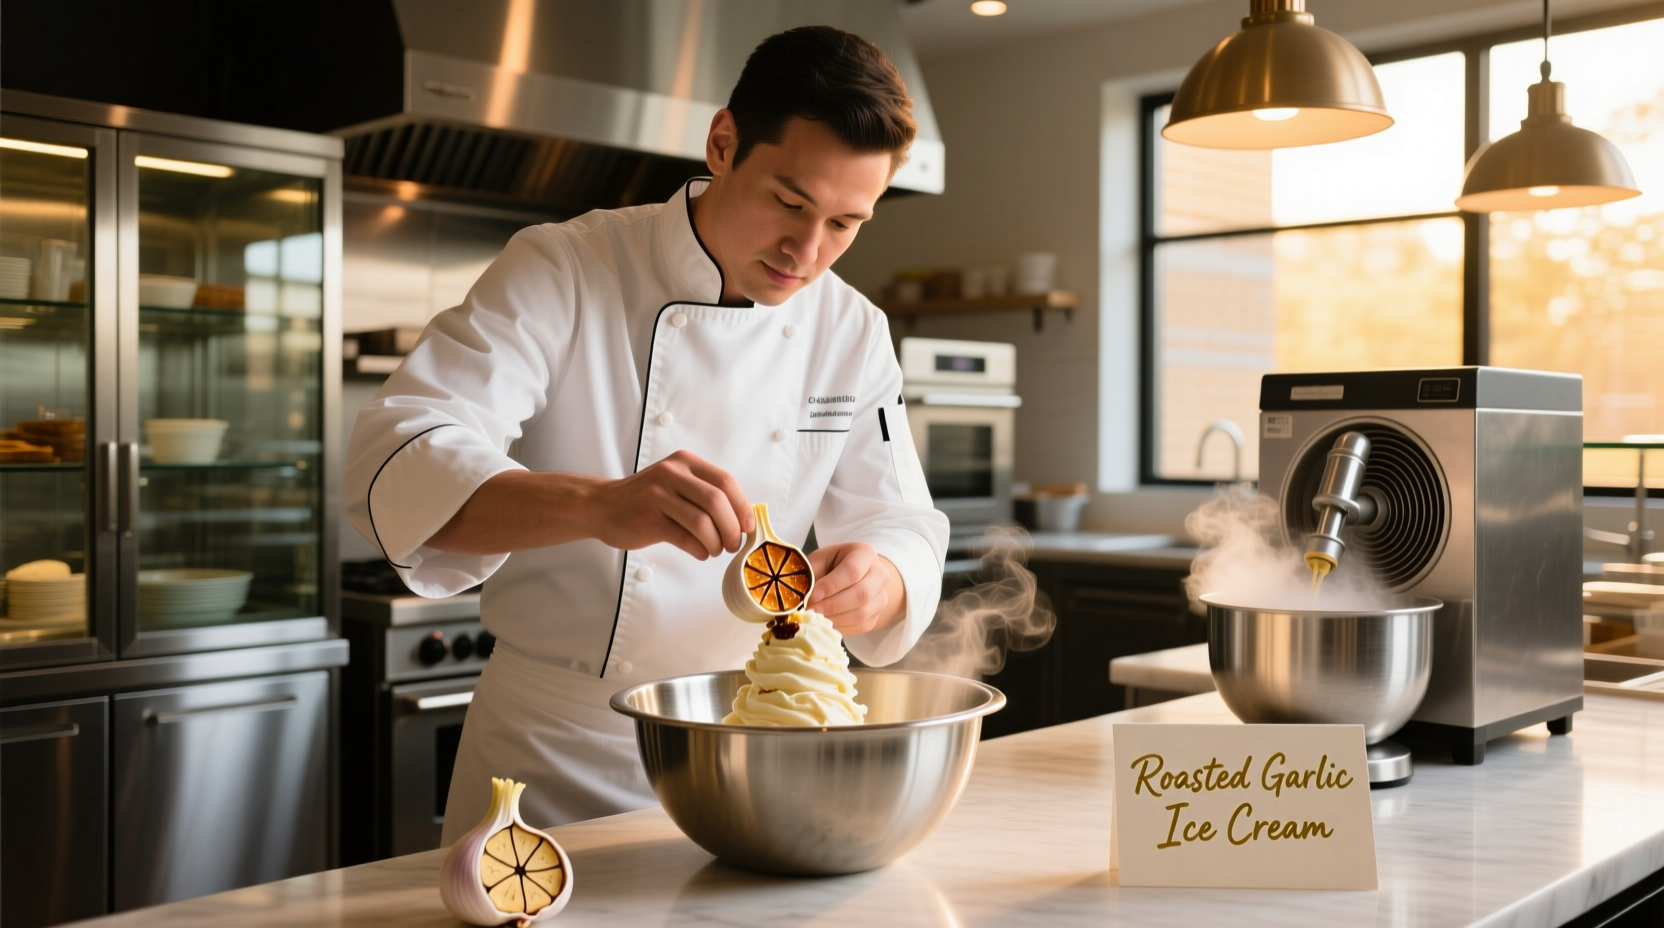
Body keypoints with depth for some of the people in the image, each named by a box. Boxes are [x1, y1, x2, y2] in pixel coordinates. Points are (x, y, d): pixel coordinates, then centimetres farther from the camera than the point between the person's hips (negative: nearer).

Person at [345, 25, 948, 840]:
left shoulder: (854, 332, 0)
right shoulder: (562, 272, -14)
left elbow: (902, 527, 1)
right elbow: (397, 469, -26)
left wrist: (877, 584, -25)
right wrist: (599, 505, -45)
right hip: (553, 754, -3)